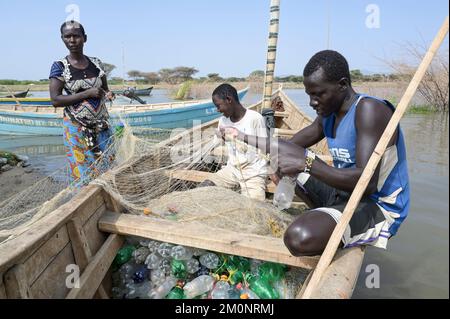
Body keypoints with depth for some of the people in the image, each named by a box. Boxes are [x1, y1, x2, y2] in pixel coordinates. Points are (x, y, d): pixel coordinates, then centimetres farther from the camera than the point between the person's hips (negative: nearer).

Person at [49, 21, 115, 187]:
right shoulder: (60, 66, -5)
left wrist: (109, 94, -8)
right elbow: (55, 100, -12)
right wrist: (88, 93, -19)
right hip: (77, 129, -3)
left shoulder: (96, 63, 5)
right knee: (82, 172, 0)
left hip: (102, 126, 3)